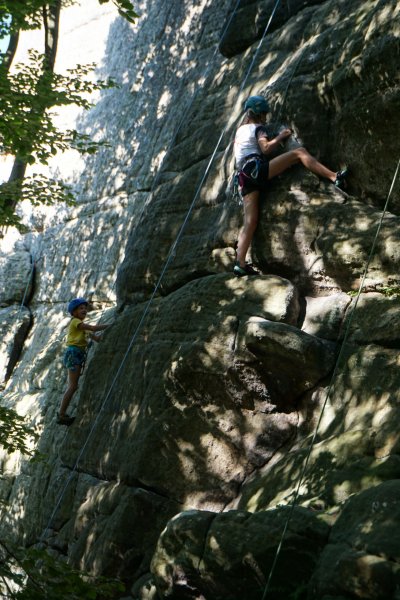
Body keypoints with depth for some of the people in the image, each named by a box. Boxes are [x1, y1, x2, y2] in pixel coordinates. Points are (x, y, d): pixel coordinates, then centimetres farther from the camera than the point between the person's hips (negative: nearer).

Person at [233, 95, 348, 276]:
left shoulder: (240, 130, 30)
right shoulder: (258, 127, 8)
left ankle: (240, 263, -11)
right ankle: (335, 177, -20)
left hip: (244, 176, 7)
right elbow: (265, 148, -8)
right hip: (258, 168, -7)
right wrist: (281, 137, 5)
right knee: (299, 152, -4)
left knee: (250, 220, -1)